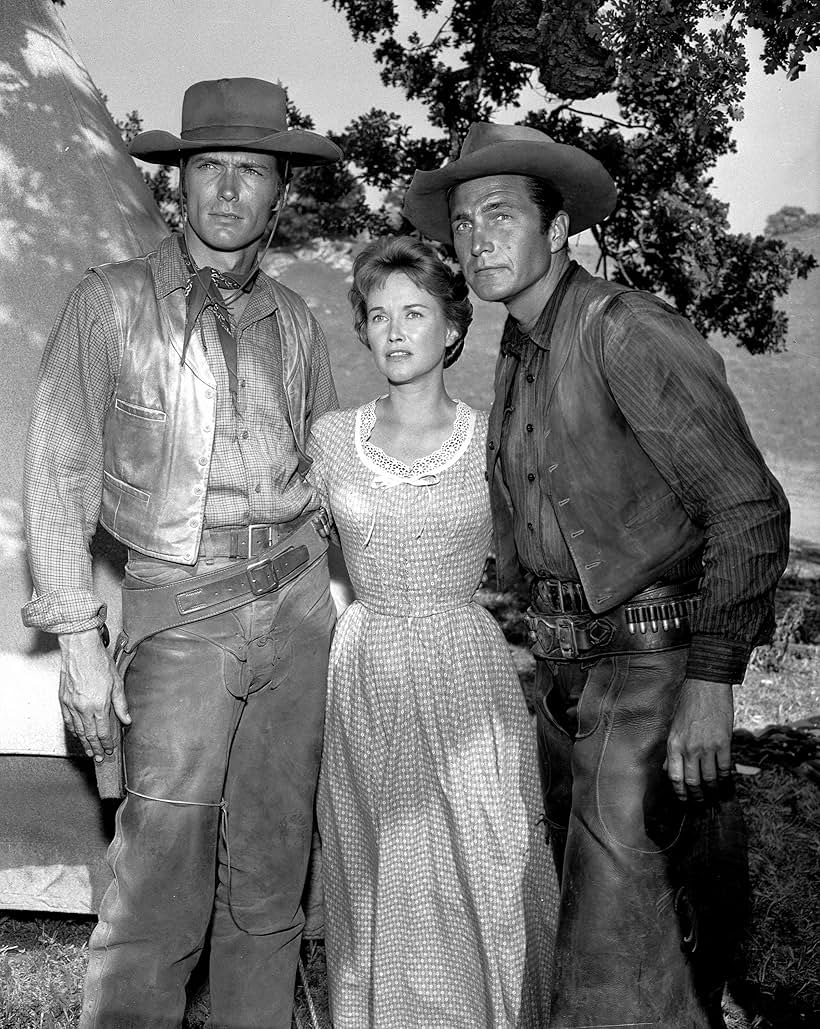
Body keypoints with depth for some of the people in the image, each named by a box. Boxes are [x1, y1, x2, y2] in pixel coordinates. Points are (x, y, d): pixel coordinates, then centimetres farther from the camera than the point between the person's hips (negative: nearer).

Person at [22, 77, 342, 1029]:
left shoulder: (294, 322, 11)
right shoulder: (109, 304, -1)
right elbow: (59, 478, -3)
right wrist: (80, 642, -8)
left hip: (299, 602, 4)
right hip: (180, 611, -3)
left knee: (271, 869, 10)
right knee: (160, 890, -5)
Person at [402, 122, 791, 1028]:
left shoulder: (627, 332, -15)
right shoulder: (517, 357, 10)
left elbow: (748, 511, -19)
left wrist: (711, 681, -22)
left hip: (648, 662, -8)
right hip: (563, 665, 8)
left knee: (612, 950, -6)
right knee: (586, 900, 20)